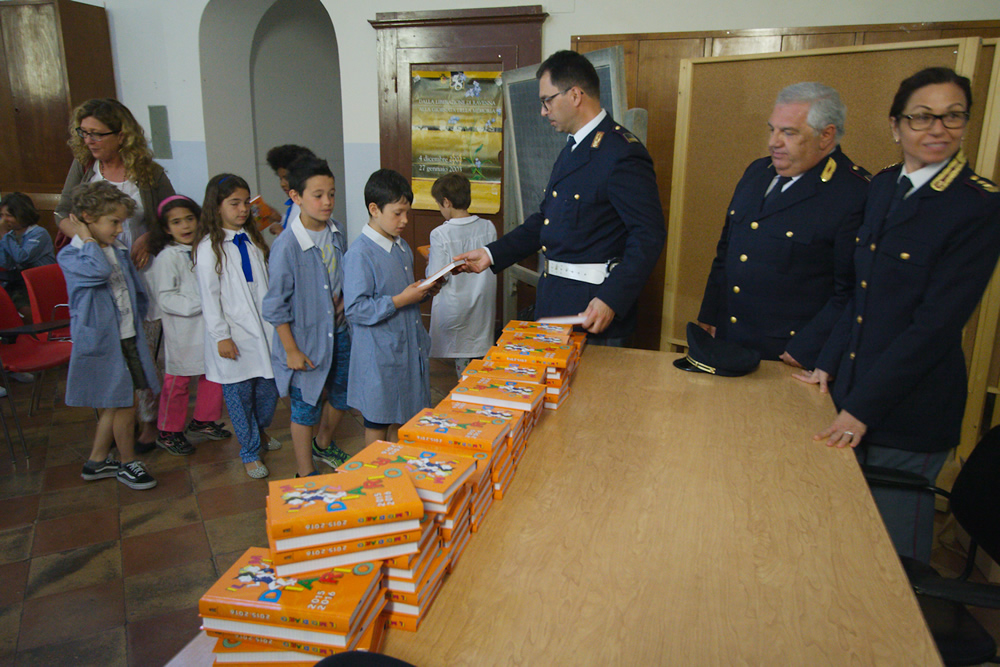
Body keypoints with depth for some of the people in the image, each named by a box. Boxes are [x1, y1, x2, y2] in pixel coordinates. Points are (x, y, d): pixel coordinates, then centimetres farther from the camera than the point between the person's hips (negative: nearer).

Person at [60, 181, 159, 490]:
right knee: (123, 406, 2)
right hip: (101, 342, -7)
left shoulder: (119, 251, 10)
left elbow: (137, 292, 20)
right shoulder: (70, 256, -12)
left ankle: (97, 461, 34)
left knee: (113, 405, 17)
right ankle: (128, 464, 23)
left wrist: (135, 322, 13)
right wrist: (87, 238, -20)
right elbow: (98, 271, -34)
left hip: (129, 339, 7)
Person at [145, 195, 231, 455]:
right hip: (183, 331, -7)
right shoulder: (167, 257, -13)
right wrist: (199, 303, -23)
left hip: (207, 327, 7)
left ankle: (203, 421, 32)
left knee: (214, 374, 14)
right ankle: (168, 433, 21)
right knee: (177, 382, 4)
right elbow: (165, 299, -17)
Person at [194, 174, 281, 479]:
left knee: (269, 388, 10)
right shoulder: (209, 247, -8)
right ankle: (250, 452, 21)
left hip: (264, 329, 5)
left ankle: (260, 430, 38)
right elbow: (209, 296, -9)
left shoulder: (253, 239, 10)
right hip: (234, 336, -5)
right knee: (239, 394, 5)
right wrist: (221, 336, -12)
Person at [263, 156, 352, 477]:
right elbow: (276, 305, -16)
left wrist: (346, 317, 7)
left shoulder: (336, 234, -2)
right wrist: (291, 350, -14)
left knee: (341, 395, 21)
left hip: (338, 332, 6)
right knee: (305, 407, 9)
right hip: (305, 339, -6)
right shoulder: (287, 246, -21)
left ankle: (323, 444, 49)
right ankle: (305, 474, 28)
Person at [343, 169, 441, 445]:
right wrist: (400, 300, -24)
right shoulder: (360, 254, -18)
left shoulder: (401, 246, 9)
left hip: (410, 347, 8)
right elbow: (355, 309, -22)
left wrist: (424, 291, 2)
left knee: (410, 418, 18)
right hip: (380, 354, -8)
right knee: (378, 423, 7)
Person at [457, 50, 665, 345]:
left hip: (592, 308, -9)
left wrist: (611, 300, -28)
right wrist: (491, 254, 14)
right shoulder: (572, 148, 15)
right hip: (555, 299, 9)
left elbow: (648, 235, -20)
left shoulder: (623, 154, -16)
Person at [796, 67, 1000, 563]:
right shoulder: (883, 187, 7)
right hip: (852, 390, 6)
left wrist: (863, 408, -19)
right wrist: (828, 364, 4)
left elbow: (937, 322, -18)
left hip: (910, 407, -6)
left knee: (896, 548, 11)